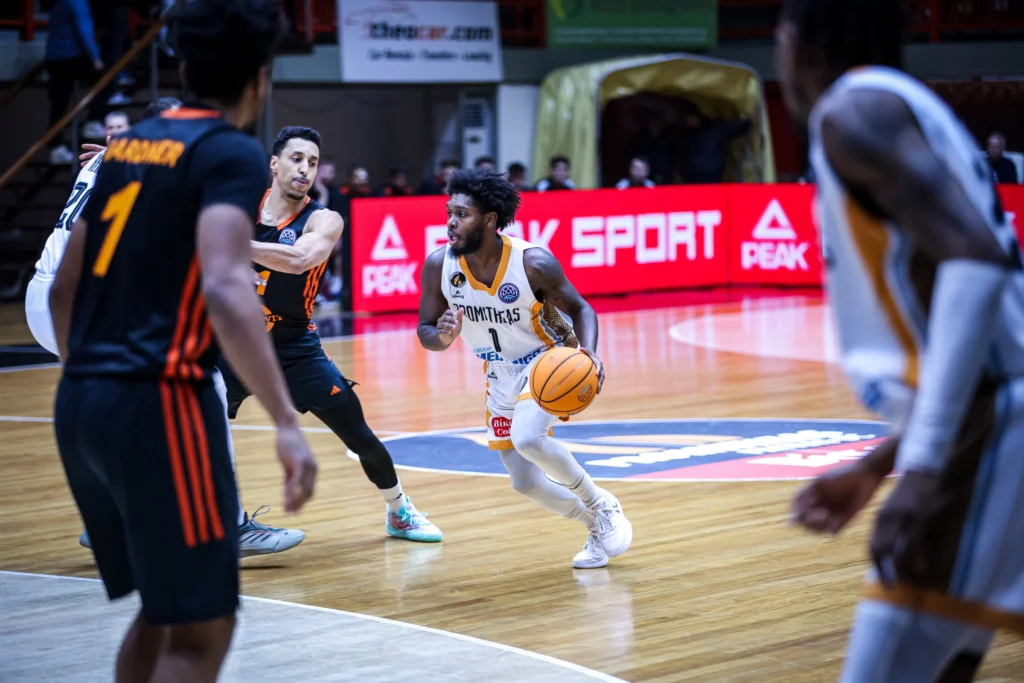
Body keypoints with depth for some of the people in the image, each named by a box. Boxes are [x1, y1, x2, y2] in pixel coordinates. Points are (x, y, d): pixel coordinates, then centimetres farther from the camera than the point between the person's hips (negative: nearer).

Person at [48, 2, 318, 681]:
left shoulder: (130, 143, 17)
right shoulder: (233, 153, -6)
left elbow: (64, 288, 20)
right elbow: (224, 287, -23)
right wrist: (287, 422, -28)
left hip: (79, 402, 8)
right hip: (156, 401, -8)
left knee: (161, 609, 20)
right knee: (202, 624, -1)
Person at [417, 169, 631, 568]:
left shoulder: (533, 263, -26)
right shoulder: (438, 266, -16)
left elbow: (580, 309, -12)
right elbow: (426, 332, -6)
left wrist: (589, 352, -32)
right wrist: (443, 336, -31)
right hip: (501, 377, 5)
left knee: (527, 438, -33)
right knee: (527, 484, 7)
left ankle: (603, 505, -9)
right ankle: (598, 528, 34)